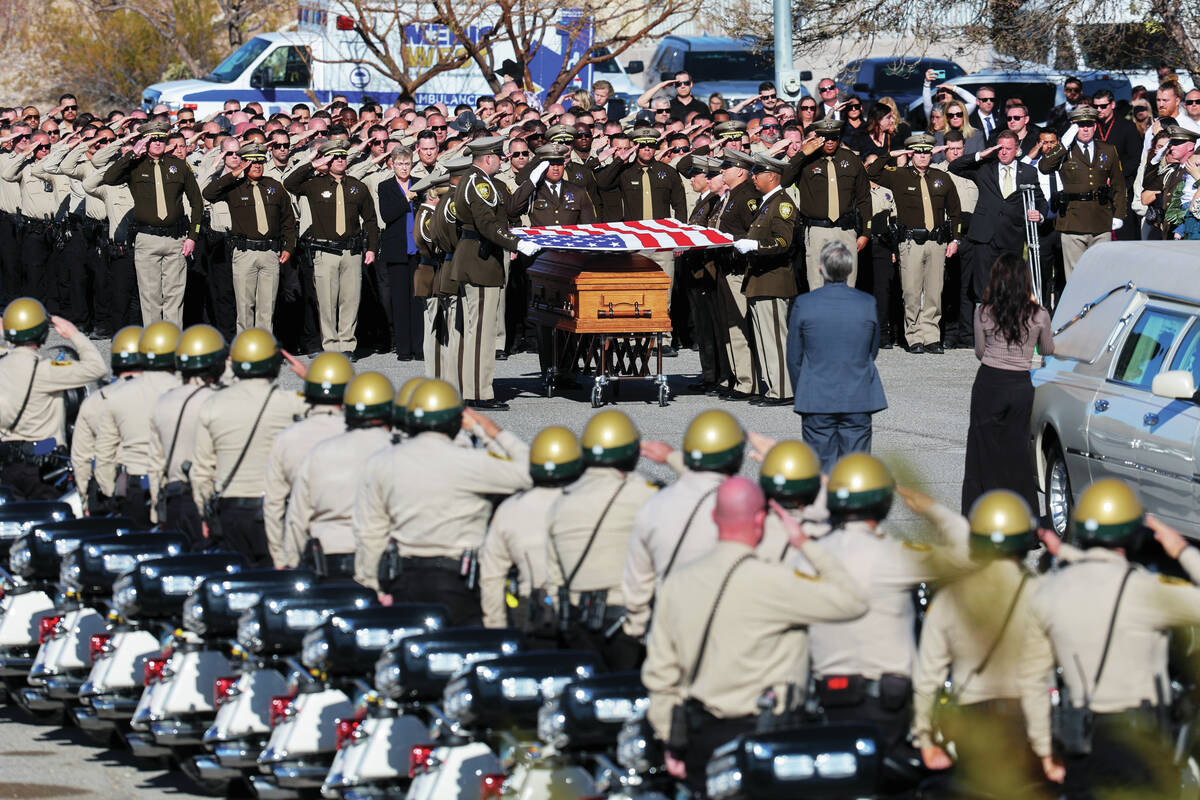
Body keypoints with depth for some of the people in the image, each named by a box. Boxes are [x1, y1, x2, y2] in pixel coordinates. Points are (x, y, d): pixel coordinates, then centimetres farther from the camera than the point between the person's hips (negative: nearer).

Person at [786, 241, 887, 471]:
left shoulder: (803, 304, -7)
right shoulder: (868, 304, -4)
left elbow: (794, 358, 2)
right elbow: (873, 351, 9)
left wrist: (801, 395, 14)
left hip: (817, 401, -1)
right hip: (858, 401, 1)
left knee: (820, 469, 4)